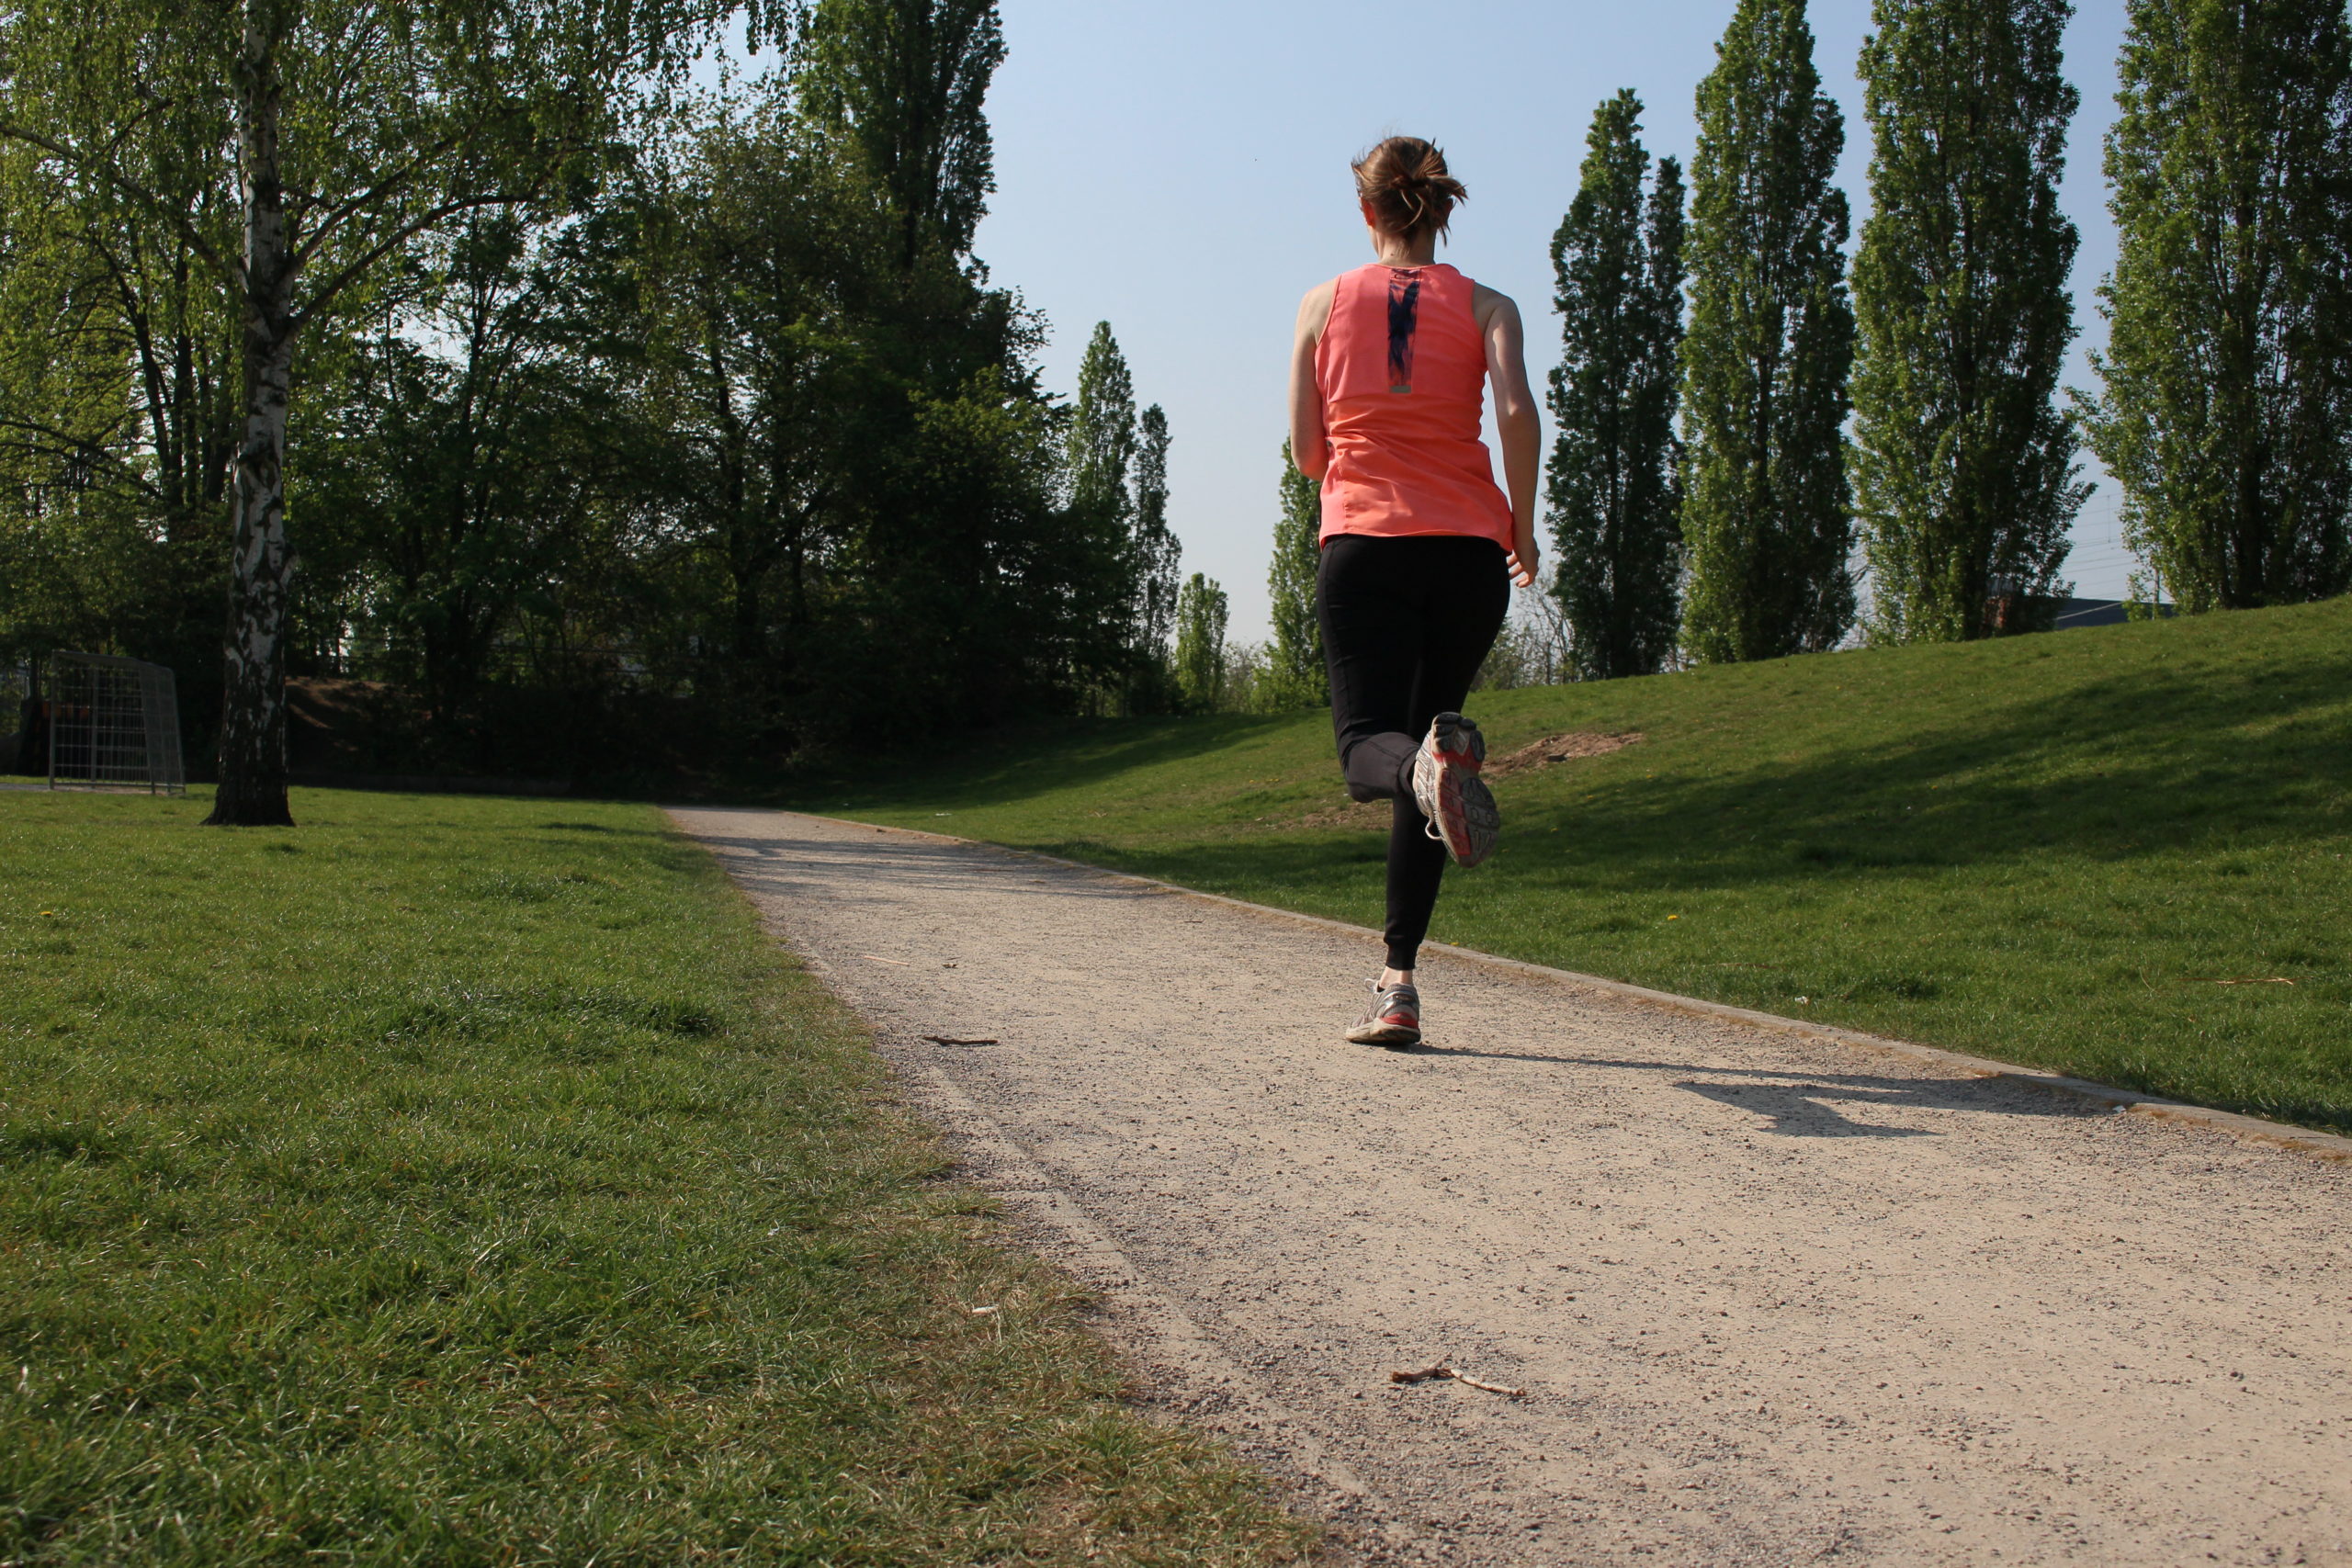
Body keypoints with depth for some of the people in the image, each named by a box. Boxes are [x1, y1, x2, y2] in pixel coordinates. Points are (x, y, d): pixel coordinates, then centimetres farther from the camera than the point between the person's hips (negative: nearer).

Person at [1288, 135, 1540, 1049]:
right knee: (1421, 754, 10)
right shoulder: (1485, 306, 9)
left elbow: (1307, 450, 9)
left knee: (1369, 746, -4)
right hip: (1469, 549, 1)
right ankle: (1398, 982, 7)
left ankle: (1433, 761, -44)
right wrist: (1522, 530, 2)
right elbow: (1517, 412, -9)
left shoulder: (1324, 303, 11)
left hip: (1362, 545, -1)